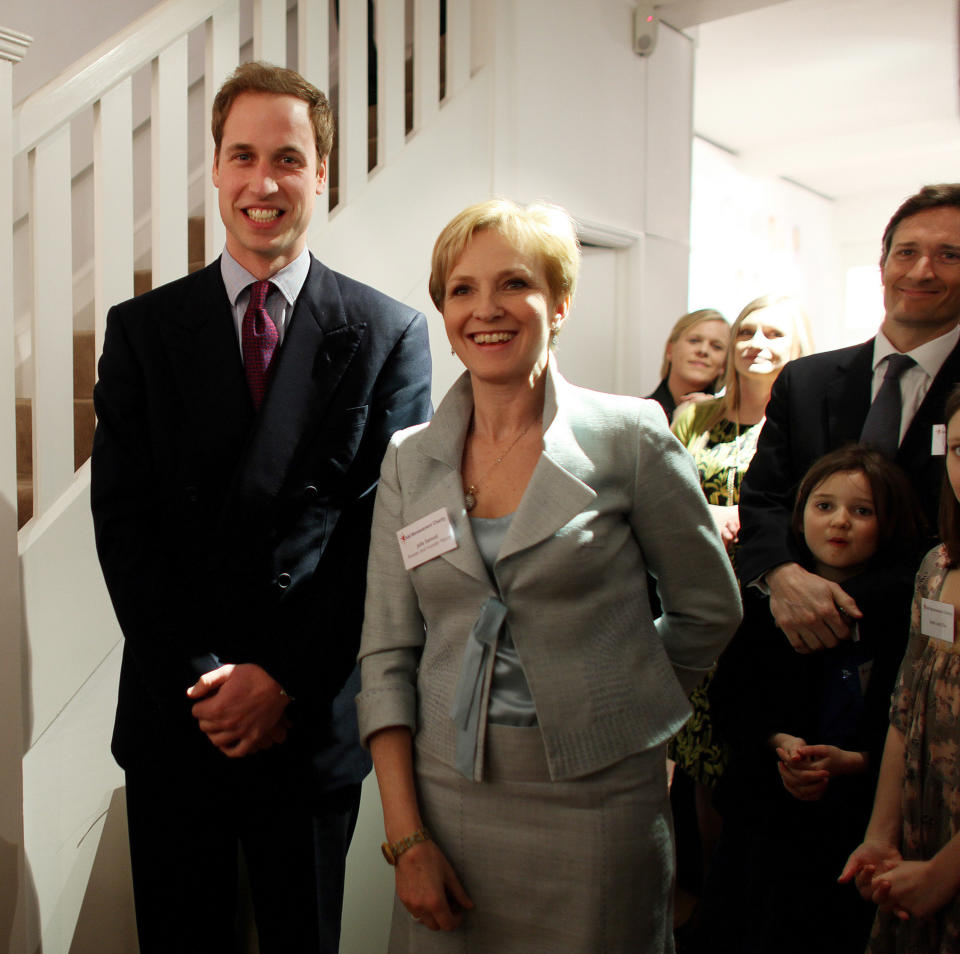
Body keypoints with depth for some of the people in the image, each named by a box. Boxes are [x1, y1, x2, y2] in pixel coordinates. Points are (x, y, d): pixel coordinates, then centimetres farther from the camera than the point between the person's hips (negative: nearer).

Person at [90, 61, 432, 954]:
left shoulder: (389, 334, -3)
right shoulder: (142, 329, 2)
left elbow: (384, 526, -7)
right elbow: (123, 519, -3)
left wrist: (285, 679, -12)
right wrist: (197, 681, -11)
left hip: (312, 717, -1)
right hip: (174, 715, 2)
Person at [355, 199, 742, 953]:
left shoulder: (629, 438, -7)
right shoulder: (410, 459, 2)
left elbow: (710, 609, 3)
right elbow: (387, 652, 1)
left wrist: (609, 705, 8)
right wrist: (406, 835, -4)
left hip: (596, 802, -2)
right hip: (445, 797, 3)